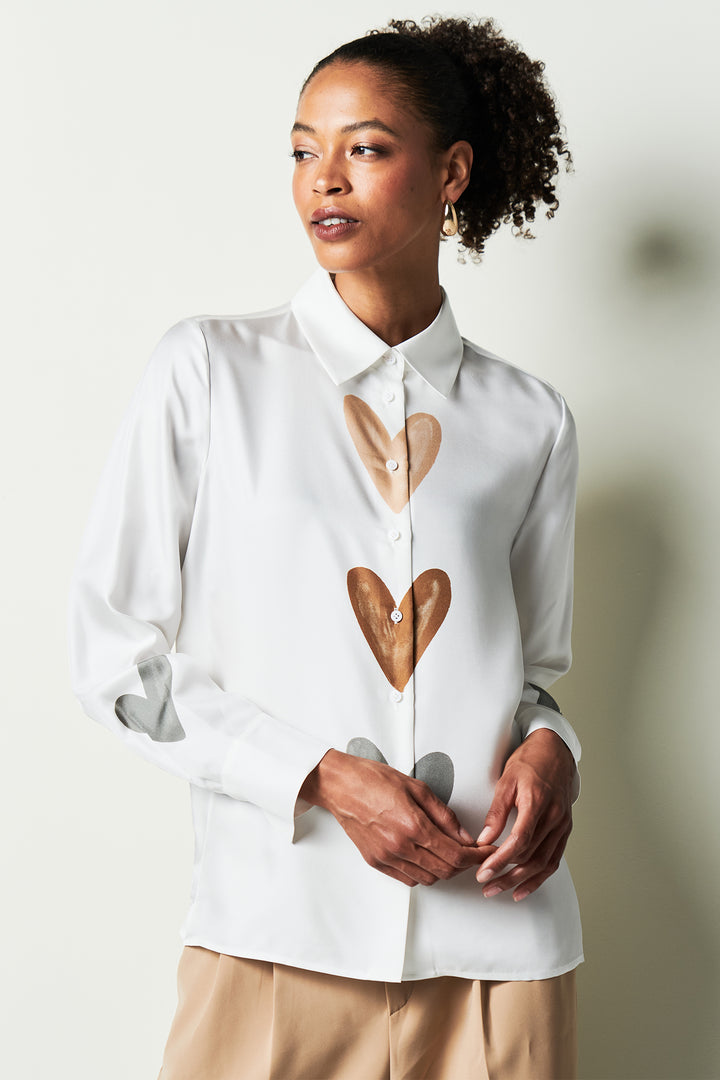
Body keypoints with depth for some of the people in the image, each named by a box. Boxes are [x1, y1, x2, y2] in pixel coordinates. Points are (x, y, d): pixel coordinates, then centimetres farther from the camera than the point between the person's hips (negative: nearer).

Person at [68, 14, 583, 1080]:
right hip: (279, 923, -2)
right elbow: (116, 652, -2)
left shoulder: (529, 422, 7)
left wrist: (548, 747, -6)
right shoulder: (208, 371, 1)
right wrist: (322, 777, -12)